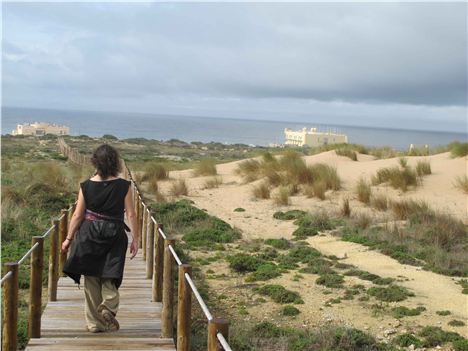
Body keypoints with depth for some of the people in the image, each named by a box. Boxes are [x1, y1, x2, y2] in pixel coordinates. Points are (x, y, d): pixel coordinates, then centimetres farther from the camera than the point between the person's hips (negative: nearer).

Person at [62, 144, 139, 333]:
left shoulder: (86, 186, -5)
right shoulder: (124, 186, -6)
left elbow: (77, 215, -2)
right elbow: (131, 215, -6)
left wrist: (69, 238, 8)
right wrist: (135, 239, 2)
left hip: (89, 234, 0)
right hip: (114, 235, 0)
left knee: (91, 279, 11)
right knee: (109, 277, 13)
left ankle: (94, 322, 16)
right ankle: (108, 307, -13)